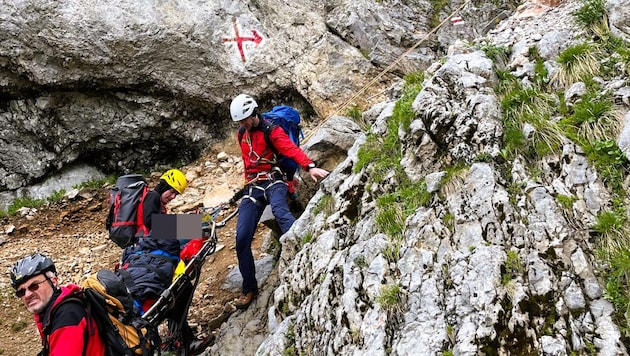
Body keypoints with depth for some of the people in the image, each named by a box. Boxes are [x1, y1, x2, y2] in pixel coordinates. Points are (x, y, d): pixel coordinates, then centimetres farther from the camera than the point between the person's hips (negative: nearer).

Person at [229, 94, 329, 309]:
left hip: (273, 180, -5)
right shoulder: (241, 135, 16)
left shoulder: (272, 131, -5)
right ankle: (249, 289, 4)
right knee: (242, 239, -7)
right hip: (253, 187, 5)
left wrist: (310, 166, -38)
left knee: (278, 208, -41)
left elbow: (291, 149, -21)